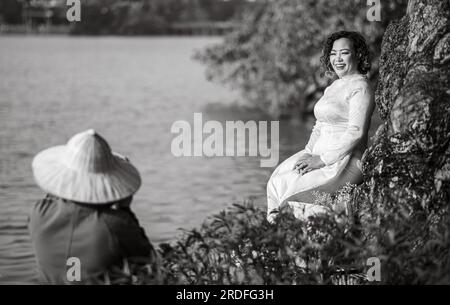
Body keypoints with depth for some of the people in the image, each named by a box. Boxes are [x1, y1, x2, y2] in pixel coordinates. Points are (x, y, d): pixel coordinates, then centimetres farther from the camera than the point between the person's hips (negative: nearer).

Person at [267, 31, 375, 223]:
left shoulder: (360, 88, -10)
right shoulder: (333, 87, 19)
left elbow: (356, 133, -18)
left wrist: (322, 160, -18)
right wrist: (308, 153, 2)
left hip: (346, 162, -9)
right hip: (321, 155, 9)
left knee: (285, 186, -19)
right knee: (276, 178, -8)